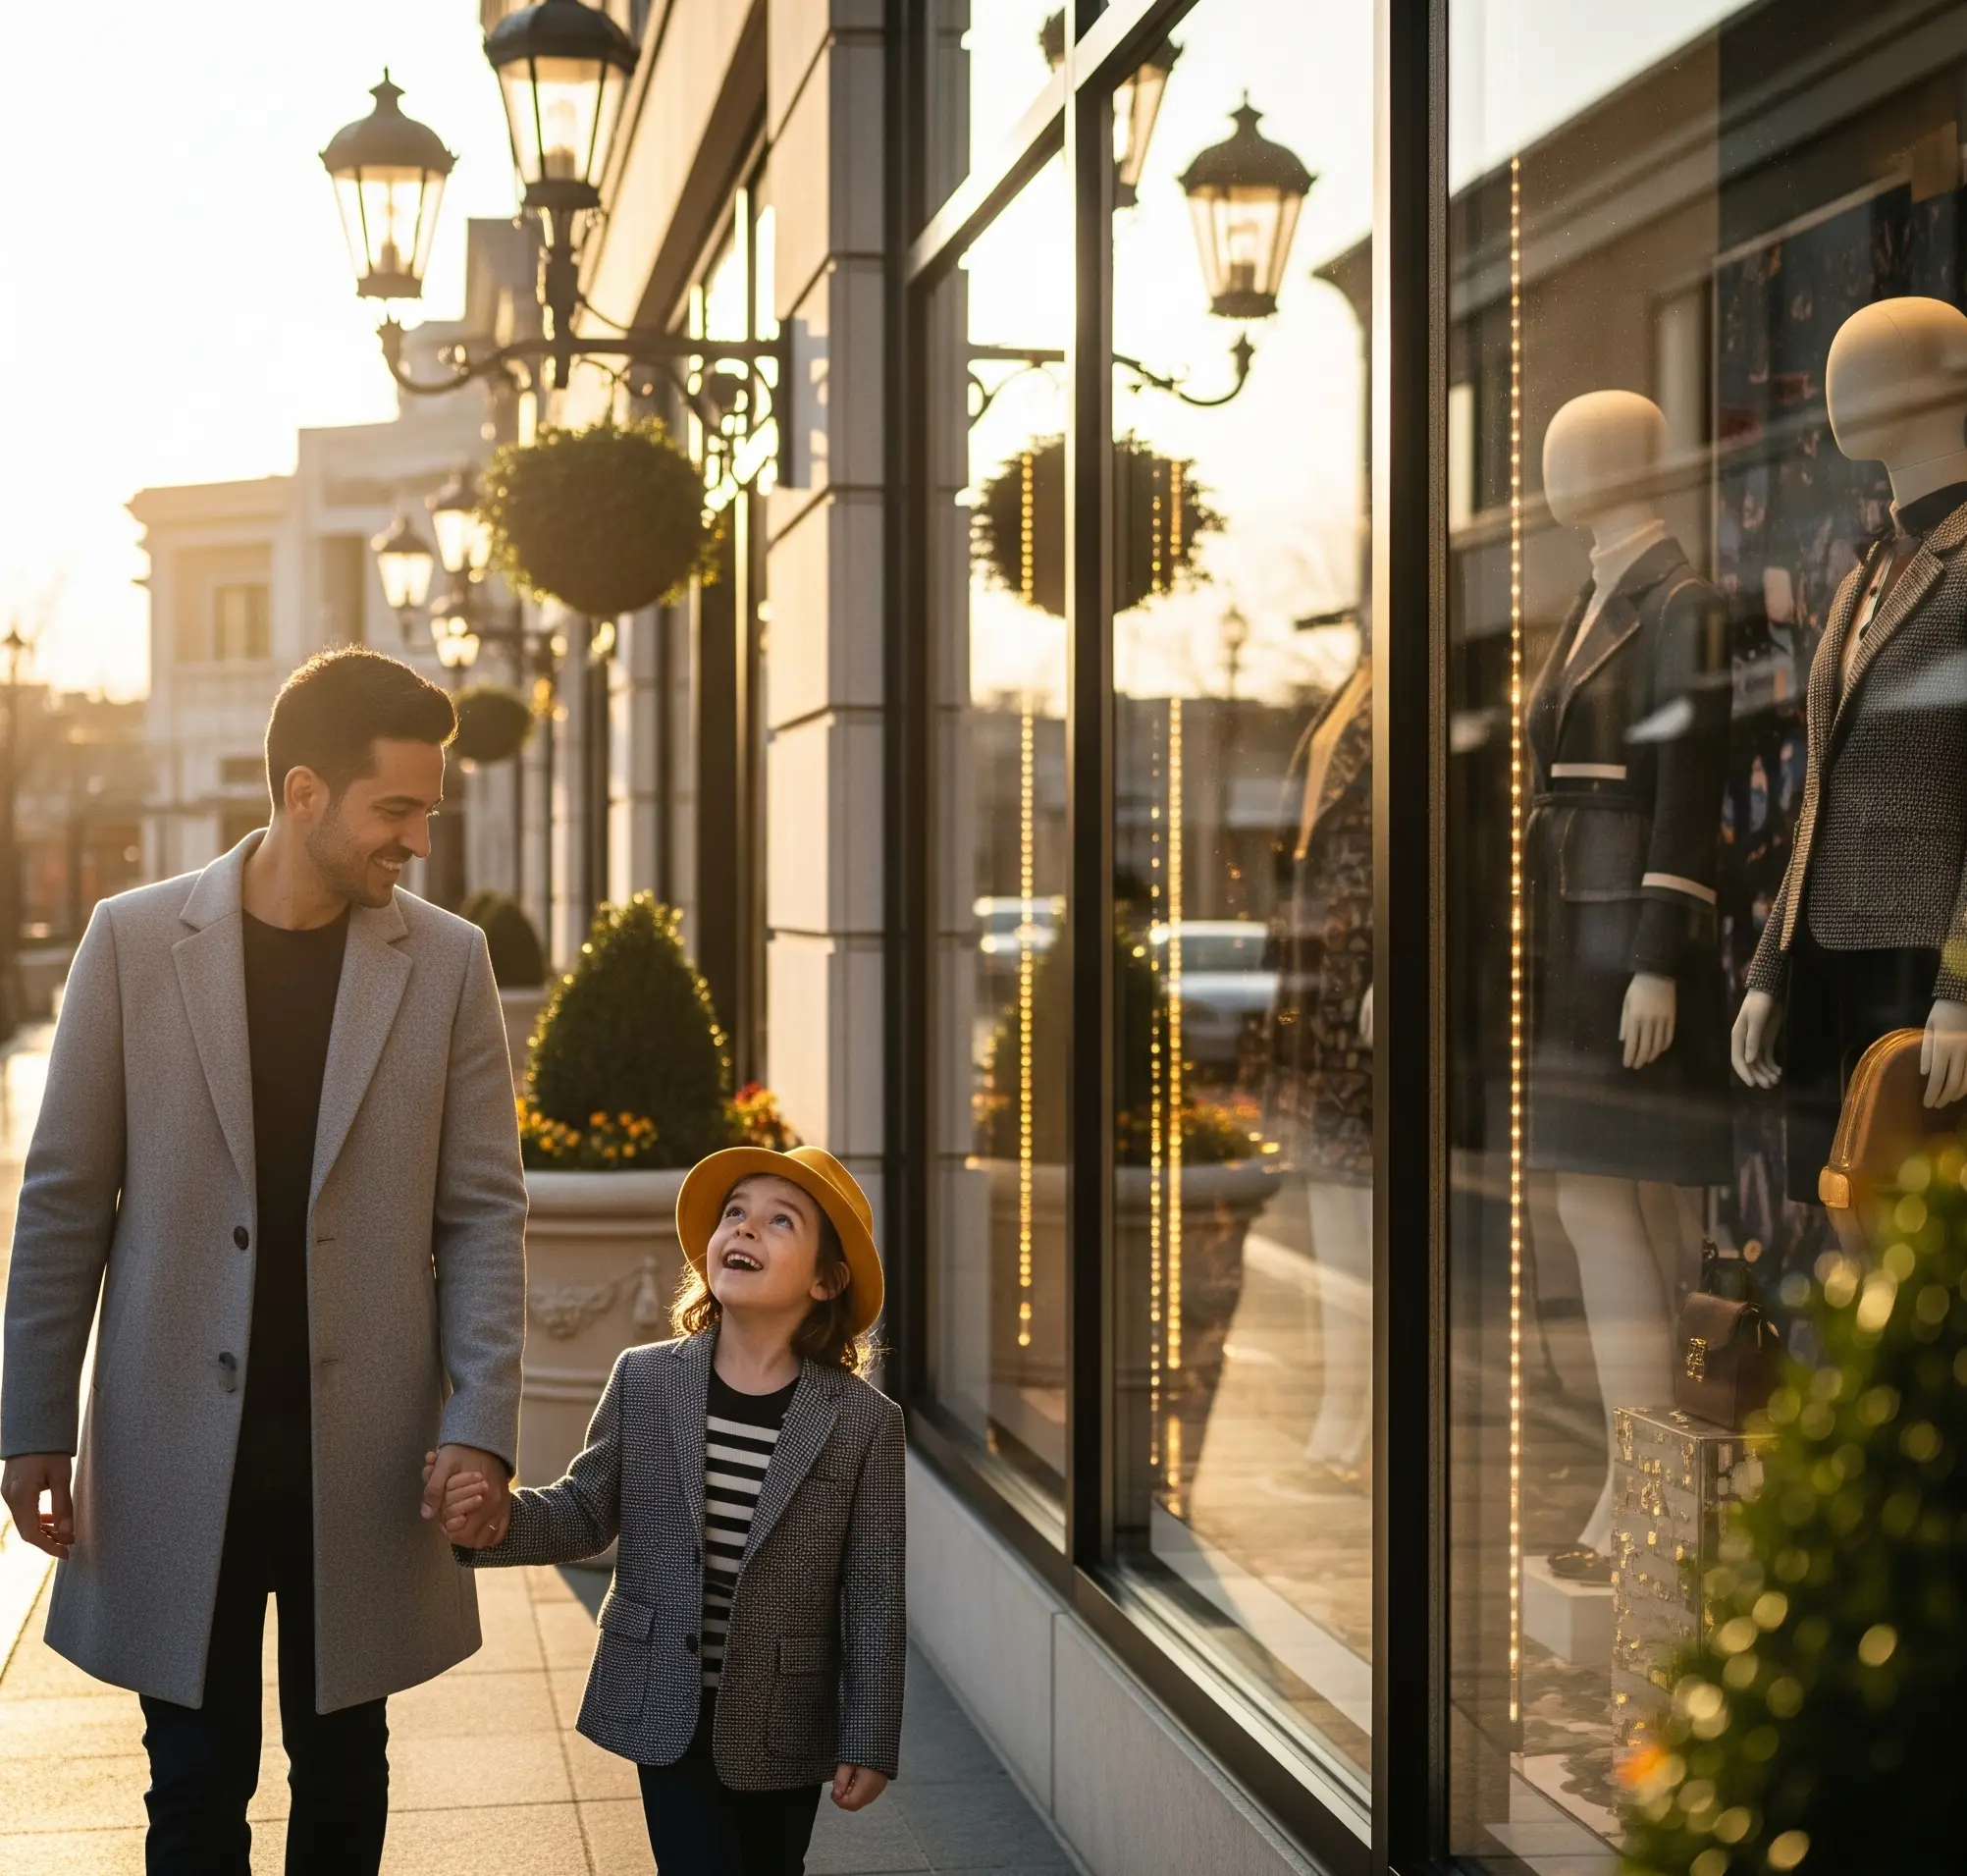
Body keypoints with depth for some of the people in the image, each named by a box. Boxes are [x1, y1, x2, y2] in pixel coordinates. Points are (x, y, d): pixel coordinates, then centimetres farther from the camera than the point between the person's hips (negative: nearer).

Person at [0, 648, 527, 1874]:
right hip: (178, 1452, -1)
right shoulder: (136, 940, -3)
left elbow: (484, 1212, 0)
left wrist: (481, 1425, -11)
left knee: (344, 1776, 13)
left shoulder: (449, 963, -1)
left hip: (365, 1458, 1)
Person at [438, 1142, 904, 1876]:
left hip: (786, 1725, 0)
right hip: (668, 1710, 0)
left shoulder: (865, 1420, -10)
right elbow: (587, 1511, 5)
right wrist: (501, 1522, -15)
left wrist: (869, 1740, -6)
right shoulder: (643, 1381, -5)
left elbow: (873, 1595, -7)